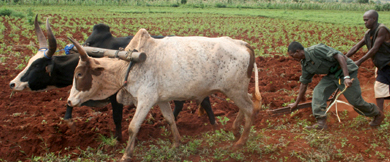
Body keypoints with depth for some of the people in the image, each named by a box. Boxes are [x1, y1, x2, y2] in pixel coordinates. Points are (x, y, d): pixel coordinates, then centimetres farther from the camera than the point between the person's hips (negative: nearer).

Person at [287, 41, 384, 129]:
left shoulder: (316, 50, -24)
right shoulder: (304, 64, 4)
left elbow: (341, 57, -29)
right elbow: (304, 83, 15)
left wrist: (346, 77, -37)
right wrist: (296, 103, 19)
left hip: (346, 70, -8)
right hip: (332, 75, 8)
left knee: (355, 100, -3)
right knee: (318, 92, -11)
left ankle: (378, 115, 22)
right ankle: (321, 122, -12)